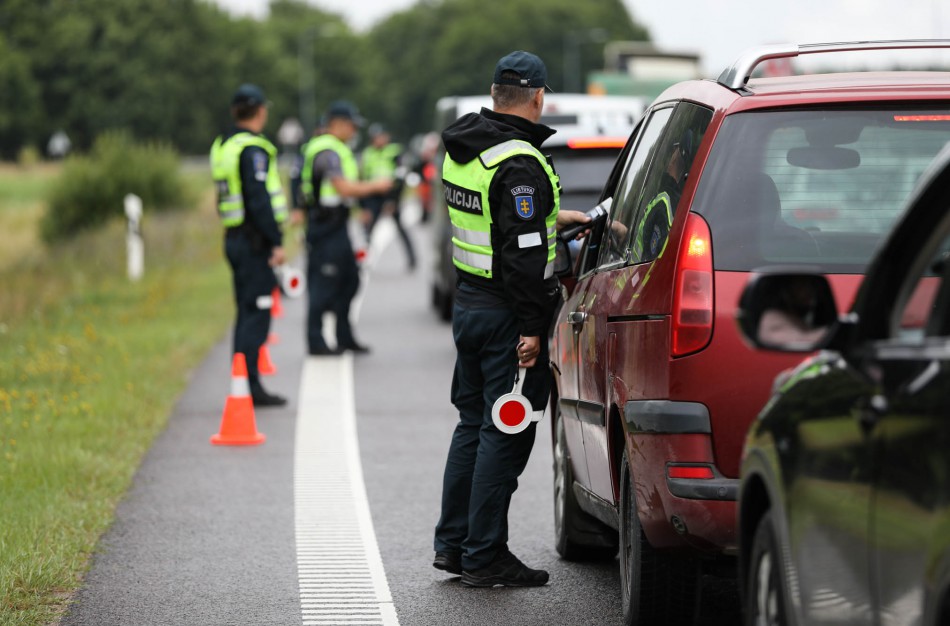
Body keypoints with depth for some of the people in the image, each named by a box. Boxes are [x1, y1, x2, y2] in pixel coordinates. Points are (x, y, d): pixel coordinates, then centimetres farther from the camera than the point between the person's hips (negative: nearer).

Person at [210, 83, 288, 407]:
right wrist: (276, 242, -19)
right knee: (256, 313, -8)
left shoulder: (222, 146, 14)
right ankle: (250, 387, -9)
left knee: (247, 313, 14)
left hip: (234, 238, 9)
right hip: (255, 241, -9)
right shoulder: (253, 149, -15)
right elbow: (259, 199, -21)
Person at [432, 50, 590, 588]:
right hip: (507, 313, -9)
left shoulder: (462, 149, 9)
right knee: (505, 433, -2)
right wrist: (531, 328, -21)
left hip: (469, 302, 9)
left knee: (474, 424, 18)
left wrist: (551, 216, 31)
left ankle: (453, 543, 23)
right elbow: (523, 252, -23)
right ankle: (485, 557, 1)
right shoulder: (518, 164, -20)